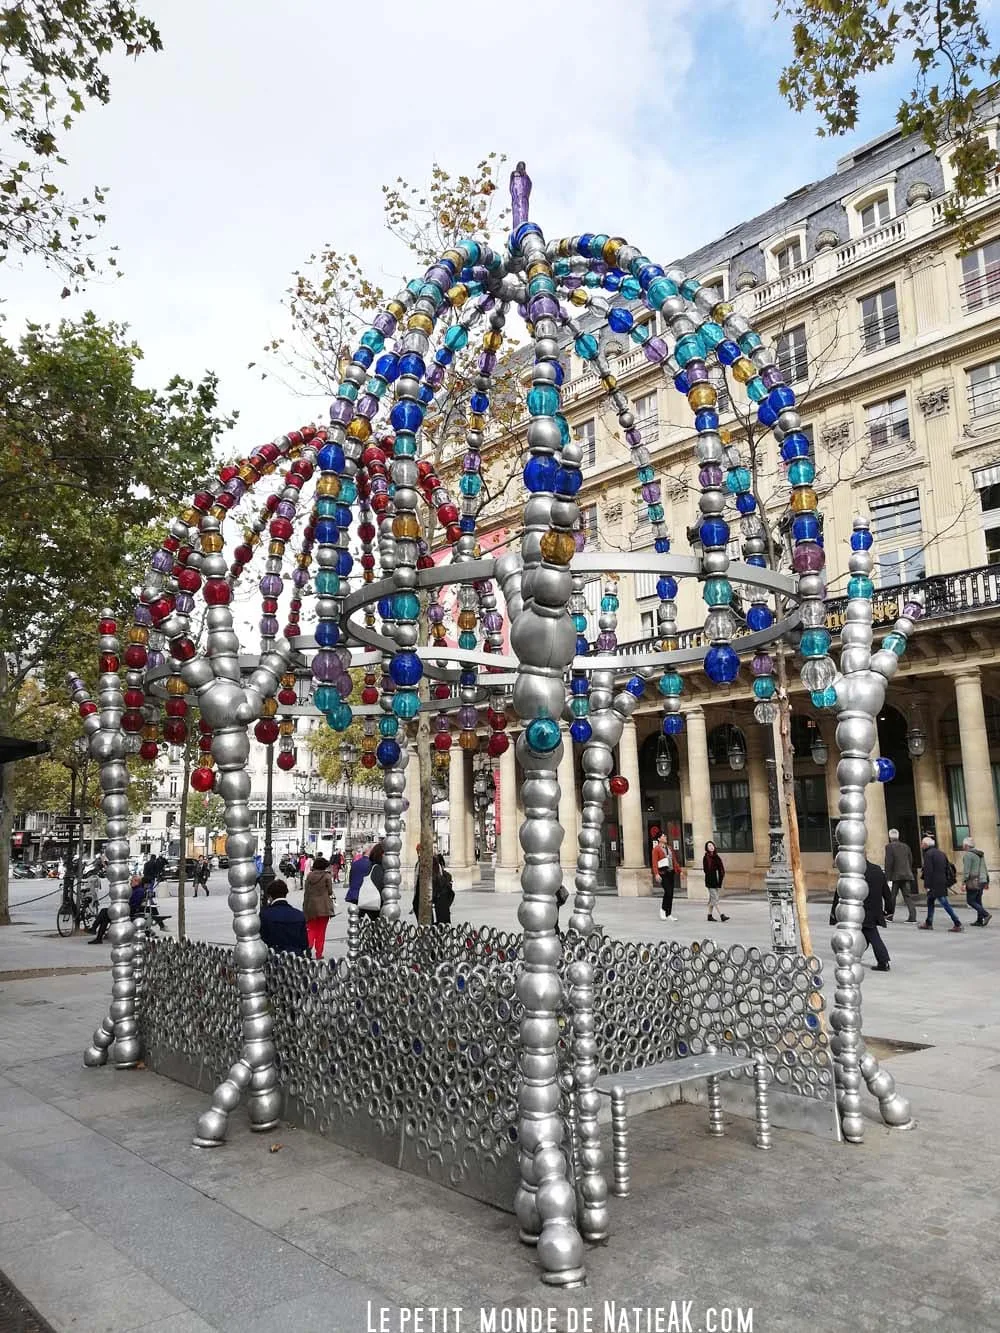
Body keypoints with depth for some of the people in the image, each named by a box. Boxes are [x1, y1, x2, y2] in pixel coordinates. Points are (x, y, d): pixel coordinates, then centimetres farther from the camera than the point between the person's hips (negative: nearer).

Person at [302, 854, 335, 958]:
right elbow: (330, 892, -6)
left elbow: (306, 892, 4)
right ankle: (318, 953, 8)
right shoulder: (326, 876, -8)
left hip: (311, 906, 2)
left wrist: (305, 906, 10)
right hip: (324, 906, -2)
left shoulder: (309, 875, 1)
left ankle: (308, 945, -14)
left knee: (311, 929, 12)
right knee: (321, 930, 8)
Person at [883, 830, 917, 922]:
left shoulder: (889, 846, -6)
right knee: (908, 896, 3)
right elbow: (910, 862, 14)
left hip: (895, 876, -5)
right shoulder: (906, 846, 11)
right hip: (906, 875, 5)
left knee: (891, 897, 5)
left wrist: (888, 878, -12)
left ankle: (889, 916, 10)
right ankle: (912, 916, -6)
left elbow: (888, 863, -12)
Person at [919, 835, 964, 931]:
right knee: (930, 901, 18)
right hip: (942, 882, 9)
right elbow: (947, 868, 17)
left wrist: (927, 885, -16)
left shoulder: (928, 854, -11)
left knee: (945, 903, -7)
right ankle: (928, 923, 23)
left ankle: (958, 924, -9)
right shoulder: (941, 853, 16)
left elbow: (928, 871, -18)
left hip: (934, 884, -9)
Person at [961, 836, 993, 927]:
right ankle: (979, 921, 12)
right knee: (978, 901, 12)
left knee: (970, 901, -2)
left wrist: (963, 883, -18)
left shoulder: (967, 855, -12)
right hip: (982, 881, 8)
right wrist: (987, 882, 22)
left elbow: (966, 870, -19)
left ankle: (986, 914, -14)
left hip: (973, 882, -8)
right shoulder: (980, 854, 15)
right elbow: (985, 869, 18)